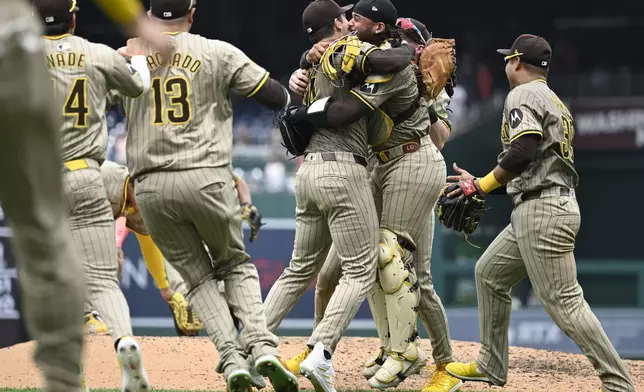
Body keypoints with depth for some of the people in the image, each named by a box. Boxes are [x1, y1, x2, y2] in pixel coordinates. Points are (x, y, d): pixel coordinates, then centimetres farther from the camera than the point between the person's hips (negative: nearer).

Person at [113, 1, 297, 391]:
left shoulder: (127, 58, 7)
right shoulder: (218, 53, 2)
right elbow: (280, 98, 0)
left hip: (150, 187, 1)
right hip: (207, 179, -1)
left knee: (199, 277, 13)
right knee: (236, 265, 18)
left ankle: (232, 358, -6)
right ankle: (262, 345, -3)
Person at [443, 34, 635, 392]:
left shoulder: (524, 95, -7)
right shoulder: (556, 102, 22)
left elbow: (525, 151, -22)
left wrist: (483, 185, -11)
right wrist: (480, 183, 25)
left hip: (543, 212, -11)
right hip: (539, 210, 11)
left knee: (564, 301, -11)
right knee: (490, 272, 20)